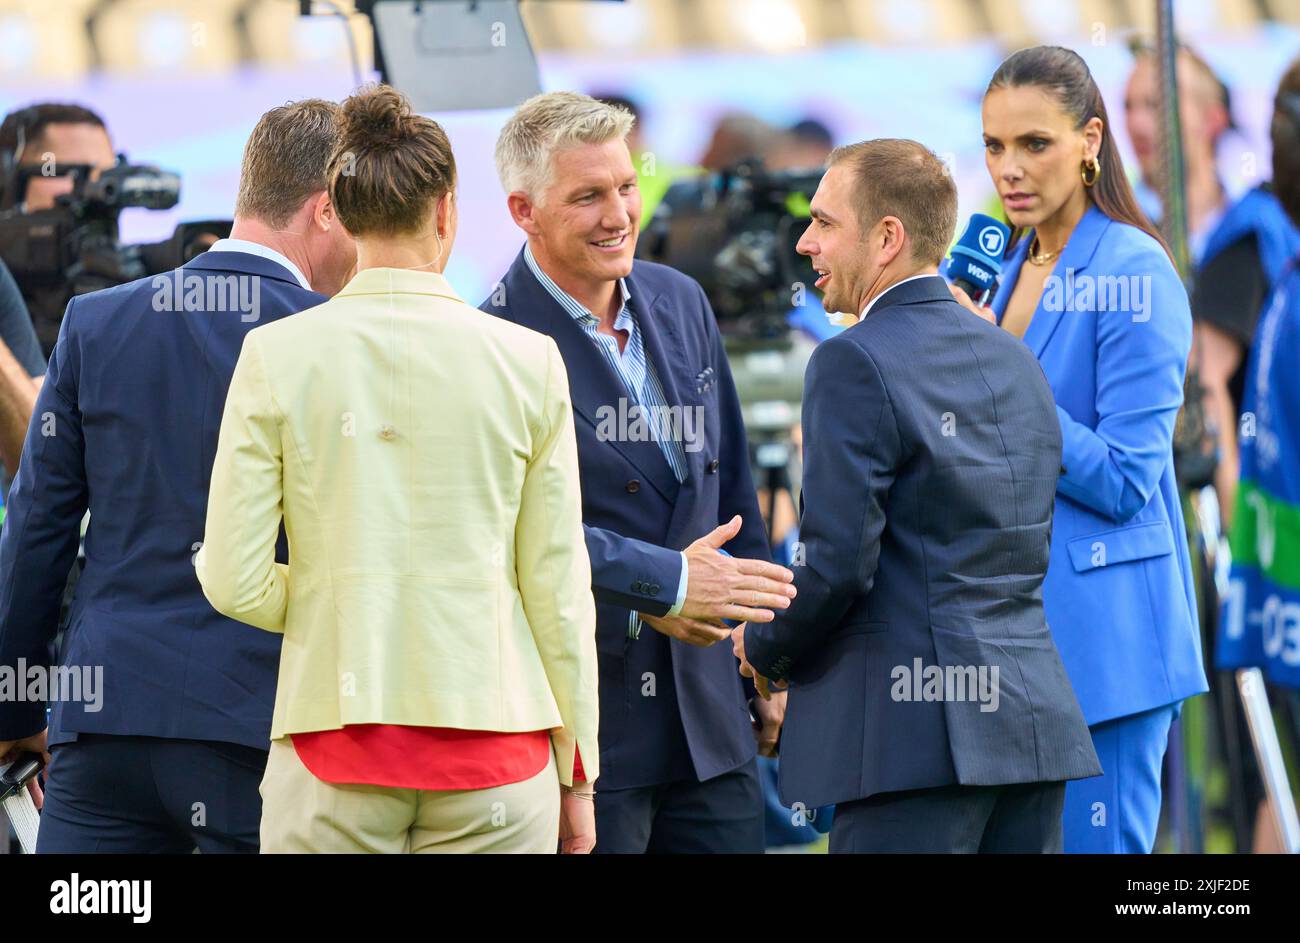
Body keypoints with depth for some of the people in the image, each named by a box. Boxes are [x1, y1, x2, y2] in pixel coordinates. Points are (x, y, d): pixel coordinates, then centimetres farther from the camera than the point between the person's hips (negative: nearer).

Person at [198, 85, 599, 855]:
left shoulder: (275, 357, -1)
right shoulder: (530, 361, -1)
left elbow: (234, 582, -3)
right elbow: (558, 586, 2)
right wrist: (577, 774, 11)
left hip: (332, 752, 0)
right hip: (495, 747, 0)